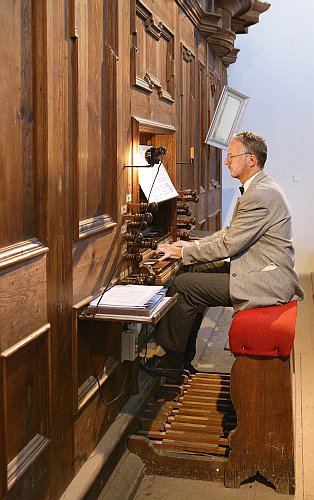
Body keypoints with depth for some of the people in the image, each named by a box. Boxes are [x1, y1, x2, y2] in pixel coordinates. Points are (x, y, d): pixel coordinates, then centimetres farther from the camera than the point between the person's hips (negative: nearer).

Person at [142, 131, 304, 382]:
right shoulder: (260, 188, 14)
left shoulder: (260, 196, -21)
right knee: (194, 276, 11)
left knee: (182, 285, -13)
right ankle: (184, 354, 15)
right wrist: (195, 245, 10)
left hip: (266, 282, -11)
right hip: (265, 272, 11)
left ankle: (172, 361, 0)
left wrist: (183, 253, -11)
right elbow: (231, 232, 20)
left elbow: (228, 245, -21)